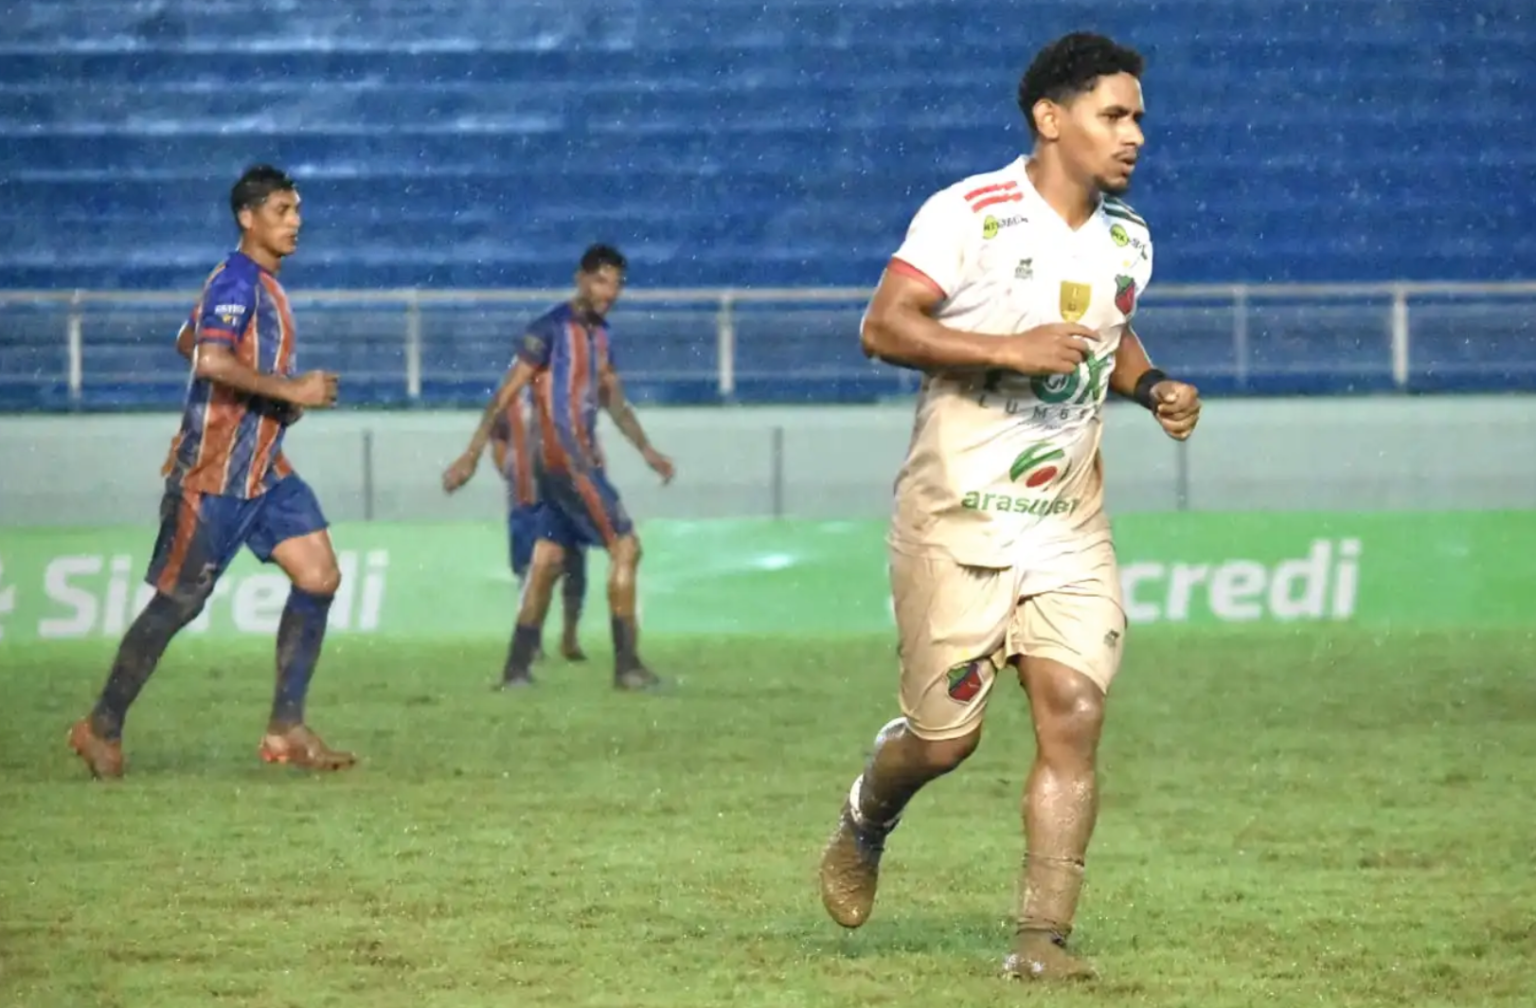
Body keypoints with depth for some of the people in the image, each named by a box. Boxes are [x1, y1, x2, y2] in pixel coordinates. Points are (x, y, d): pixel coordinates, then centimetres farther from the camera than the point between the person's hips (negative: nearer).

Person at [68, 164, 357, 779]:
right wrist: (291, 390, -26)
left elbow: (188, 343, 26)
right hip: (213, 474, -9)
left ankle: (285, 730, 0)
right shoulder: (237, 281, -16)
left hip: (263, 470, 9)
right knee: (176, 603, -1)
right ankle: (102, 728, 14)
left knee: (320, 576, -4)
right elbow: (213, 360, -32)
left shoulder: (262, 283, 13)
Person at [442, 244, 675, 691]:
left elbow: (614, 401, 23)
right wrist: (471, 455, -11)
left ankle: (516, 669, 10)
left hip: (583, 459, 8)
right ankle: (627, 666, -10)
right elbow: (505, 394, -10)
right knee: (625, 546, -10)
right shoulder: (550, 329, -10)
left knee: (547, 563, 8)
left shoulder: (600, 335, 15)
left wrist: (647, 450, 15)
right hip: (562, 457, -8)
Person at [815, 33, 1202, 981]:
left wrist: (1153, 386, 6)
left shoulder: (1127, 240, 9)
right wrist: (1009, 349, -26)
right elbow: (883, 326, -17)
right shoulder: (970, 215, -11)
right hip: (958, 519, -5)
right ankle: (866, 821, 35)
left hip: (1070, 526, 5)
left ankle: (1045, 936, -5)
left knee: (1074, 718, -9)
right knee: (946, 737, 1)